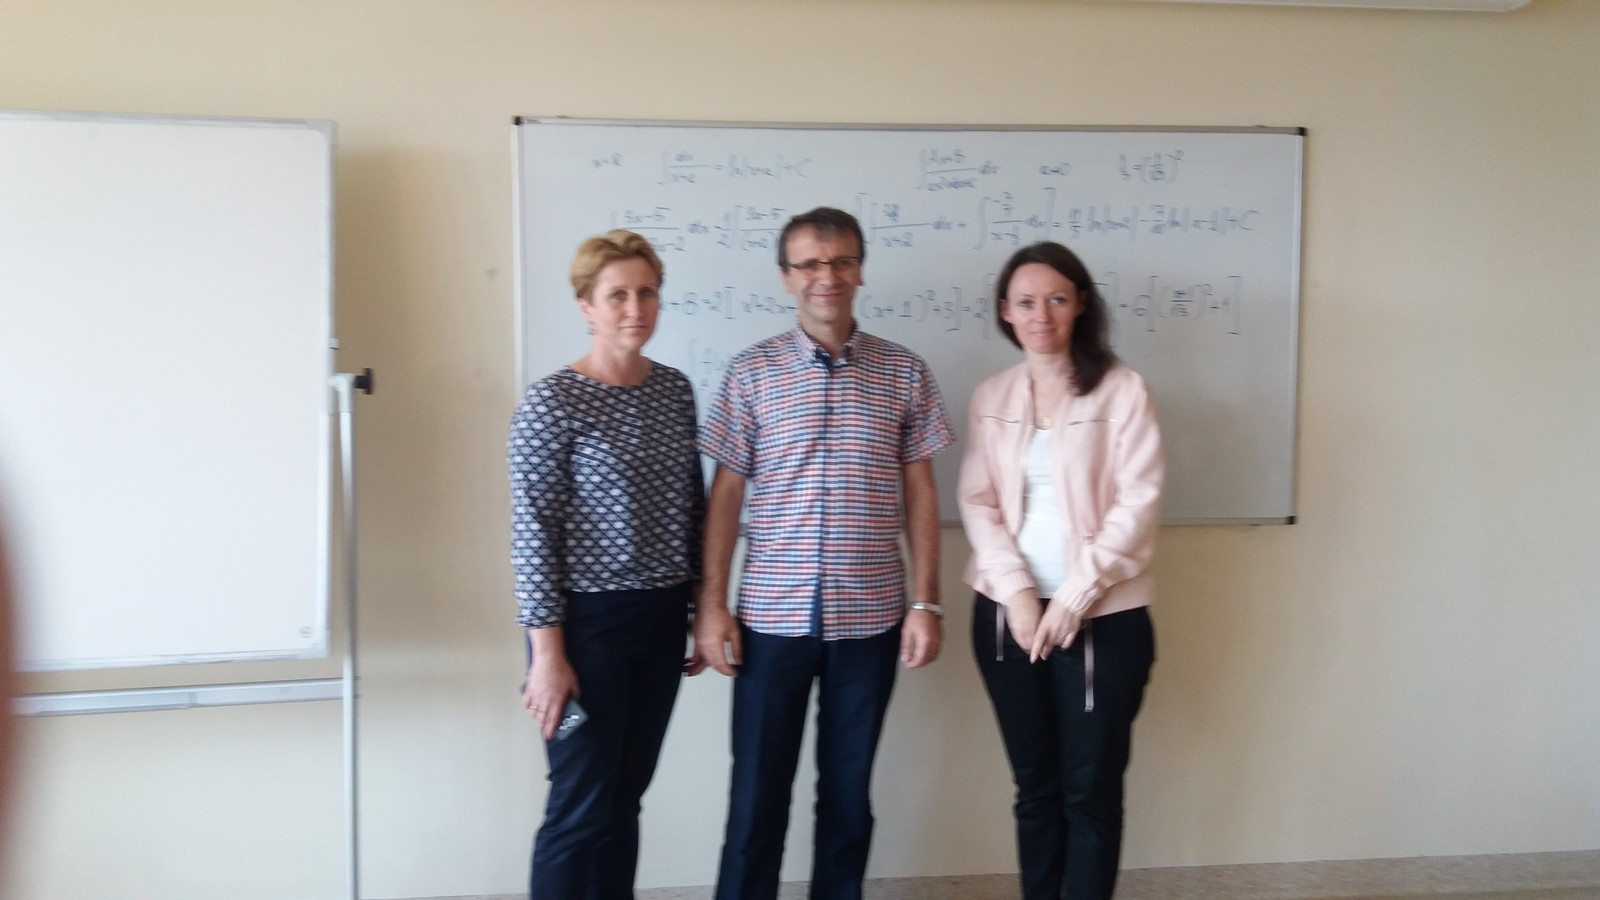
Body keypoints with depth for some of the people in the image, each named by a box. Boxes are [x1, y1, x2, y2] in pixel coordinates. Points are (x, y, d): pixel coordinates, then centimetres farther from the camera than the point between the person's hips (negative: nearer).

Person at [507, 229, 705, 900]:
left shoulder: (674, 389, 6)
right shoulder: (552, 403, -12)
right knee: (580, 807, 2)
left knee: (625, 797, 15)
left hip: (661, 619, 6)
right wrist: (547, 651, -16)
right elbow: (533, 535, -14)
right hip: (589, 621, -6)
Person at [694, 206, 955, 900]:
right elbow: (726, 493, 1)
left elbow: (919, 494, 5)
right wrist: (710, 603, -3)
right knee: (757, 794, 7)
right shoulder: (751, 373, 0)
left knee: (848, 791, 13)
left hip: (870, 617, 1)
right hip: (773, 615, -1)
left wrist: (925, 603, 0)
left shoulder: (905, 374, 3)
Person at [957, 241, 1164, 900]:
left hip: (1103, 617, -3)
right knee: (1035, 785, 12)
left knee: (1091, 789, 4)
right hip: (1008, 613, 3)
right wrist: (1017, 590, -12)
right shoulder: (991, 397, 8)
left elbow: (1138, 504, -9)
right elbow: (977, 503, 2)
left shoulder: (1122, 389, -3)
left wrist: (1074, 598, -14)